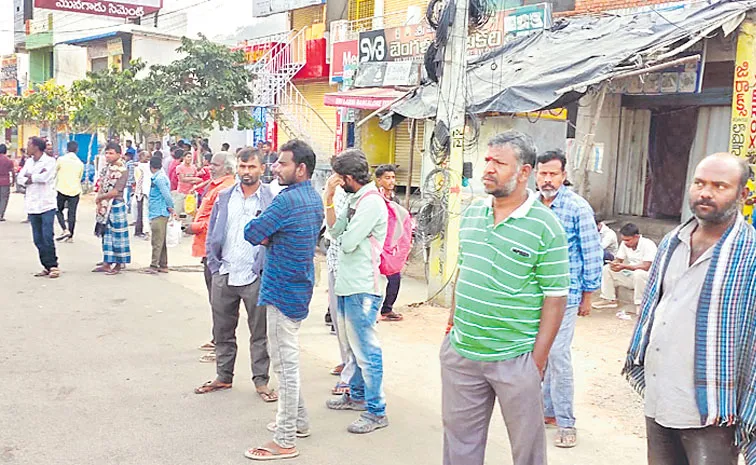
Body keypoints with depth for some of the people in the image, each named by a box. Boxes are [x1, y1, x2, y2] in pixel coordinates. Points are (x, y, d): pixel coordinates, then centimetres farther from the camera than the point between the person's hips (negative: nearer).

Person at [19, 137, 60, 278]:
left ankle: (53, 266, -2)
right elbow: (20, 179, 4)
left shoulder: (49, 161, -4)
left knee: (47, 238, -9)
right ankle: (47, 266, 13)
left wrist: (29, 176, -3)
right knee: (38, 240, 6)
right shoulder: (29, 161, 14)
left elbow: (44, 177, -19)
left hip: (46, 205, -6)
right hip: (32, 206, 6)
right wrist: (36, 177, -11)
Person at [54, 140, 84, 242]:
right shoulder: (80, 163, 7)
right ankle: (70, 236, 4)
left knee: (59, 210, 12)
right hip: (75, 191, 2)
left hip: (62, 189, -2)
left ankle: (65, 230, -6)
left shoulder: (61, 159, -4)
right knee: (72, 214, 4)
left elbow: (54, 174, 3)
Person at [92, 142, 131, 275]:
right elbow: (101, 186, 11)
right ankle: (107, 263, 19)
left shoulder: (122, 170, -13)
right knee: (106, 234, 12)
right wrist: (99, 203, -3)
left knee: (117, 235, -1)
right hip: (105, 207, 8)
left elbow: (115, 192, -18)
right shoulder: (108, 168, 11)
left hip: (116, 206, -8)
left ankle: (118, 264, 8)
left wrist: (100, 198, -7)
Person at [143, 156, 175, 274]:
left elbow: (166, 193, -21)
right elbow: (166, 193, 16)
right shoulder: (161, 176, 15)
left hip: (158, 214, -10)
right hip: (160, 213, 10)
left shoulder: (159, 178, -15)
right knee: (161, 241, 13)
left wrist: (170, 206, -12)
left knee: (157, 241, -7)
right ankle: (163, 265, 18)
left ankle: (154, 266, -4)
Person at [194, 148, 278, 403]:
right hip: (224, 276, 4)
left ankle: (261, 381, 17)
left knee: (259, 333, 6)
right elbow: (212, 234, 13)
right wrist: (214, 266, 5)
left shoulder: (272, 199, -4)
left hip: (256, 278, -4)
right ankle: (224, 377, 28)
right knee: (222, 331, 14)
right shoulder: (224, 197, 9)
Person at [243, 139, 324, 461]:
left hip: (283, 291, -10)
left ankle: (285, 441, 5)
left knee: (285, 363, -3)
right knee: (288, 359, 21)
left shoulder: (288, 200, -20)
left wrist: (265, 237, 3)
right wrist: (272, 238, 1)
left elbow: (252, 233, -17)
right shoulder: (315, 199, 9)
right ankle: (298, 420, 33)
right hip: (299, 287, 10)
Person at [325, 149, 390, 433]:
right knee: (353, 346, 22)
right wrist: (329, 198, 2)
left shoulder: (371, 202, -18)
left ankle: (376, 412, 4)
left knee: (366, 350, -5)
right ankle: (357, 395, 38)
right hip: (347, 284, 11)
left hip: (362, 288, -10)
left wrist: (344, 238, 2)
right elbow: (334, 230, 8)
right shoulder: (355, 200, 12)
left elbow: (348, 243, -20)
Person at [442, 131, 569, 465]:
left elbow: (555, 298, -11)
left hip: (516, 361, -5)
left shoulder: (546, 227, -12)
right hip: (460, 353, 5)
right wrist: (453, 322, 12)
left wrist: (538, 360, -12)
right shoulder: (472, 212, 6)